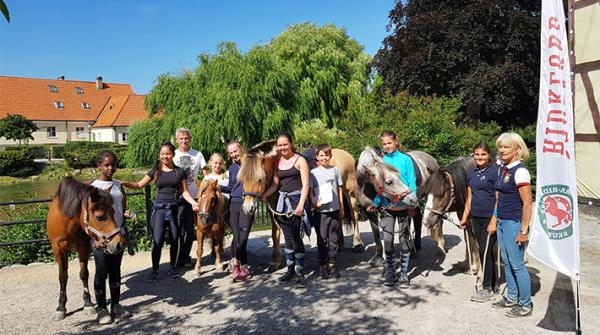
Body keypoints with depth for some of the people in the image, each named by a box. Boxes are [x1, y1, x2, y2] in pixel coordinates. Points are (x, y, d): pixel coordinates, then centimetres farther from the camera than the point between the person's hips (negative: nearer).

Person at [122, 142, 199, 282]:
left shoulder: (180, 172, 3)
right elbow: (138, 185, 3)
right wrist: (123, 183, -12)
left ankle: (173, 268, 23)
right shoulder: (155, 171, 4)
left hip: (175, 208, 0)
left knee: (175, 239, 8)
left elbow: (184, 191, 2)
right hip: (160, 208, 0)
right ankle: (155, 271, 8)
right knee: (157, 240, -4)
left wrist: (193, 202, -14)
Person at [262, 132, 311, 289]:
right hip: (283, 201, 6)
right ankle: (290, 270, 26)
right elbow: (275, 184, 14)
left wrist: (301, 205, -20)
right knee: (288, 238, 14)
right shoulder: (278, 162, 10)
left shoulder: (299, 160, -6)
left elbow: (305, 184, -11)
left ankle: (300, 274, 5)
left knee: (295, 238, -6)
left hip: (297, 200, -6)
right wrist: (263, 196, 0)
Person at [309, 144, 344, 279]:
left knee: (334, 238, 7)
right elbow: (310, 191, -3)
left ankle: (331, 264, 18)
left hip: (334, 209, 2)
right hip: (321, 210, -2)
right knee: (322, 239, 3)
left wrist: (341, 206, 8)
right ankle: (323, 265, 14)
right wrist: (314, 202, -19)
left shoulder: (335, 170, 6)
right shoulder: (314, 172, -1)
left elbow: (339, 189, 10)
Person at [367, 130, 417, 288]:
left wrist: (412, 200, -17)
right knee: (387, 240, 4)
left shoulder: (405, 159, -6)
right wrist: (375, 203, -1)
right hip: (387, 206, 2)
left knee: (404, 239, 8)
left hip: (403, 206, -2)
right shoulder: (381, 162, 2)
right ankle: (390, 272, 21)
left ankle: (404, 273, 19)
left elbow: (412, 184, -6)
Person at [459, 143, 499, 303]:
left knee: (484, 251, -3)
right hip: (476, 218, 6)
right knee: (485, 252, 14)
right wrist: (465, 216, 11)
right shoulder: (472, 173, 9)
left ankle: (487, 288, 12)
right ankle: (493, 284, 27)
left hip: (490, 219, -6)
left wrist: (494, 221, -17)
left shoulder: (495, 171, -10)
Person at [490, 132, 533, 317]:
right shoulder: (503, 169, 10)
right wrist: (494, 221, 17)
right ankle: (511, 298, 32)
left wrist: (524, 231, -18)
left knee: (517, 265, 1)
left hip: (514, 223, -9)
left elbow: (528, 203, -19)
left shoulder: (520, 171, -16)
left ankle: (526, 305, 15)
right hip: (502, 223, 9)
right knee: (507, 263, 17)